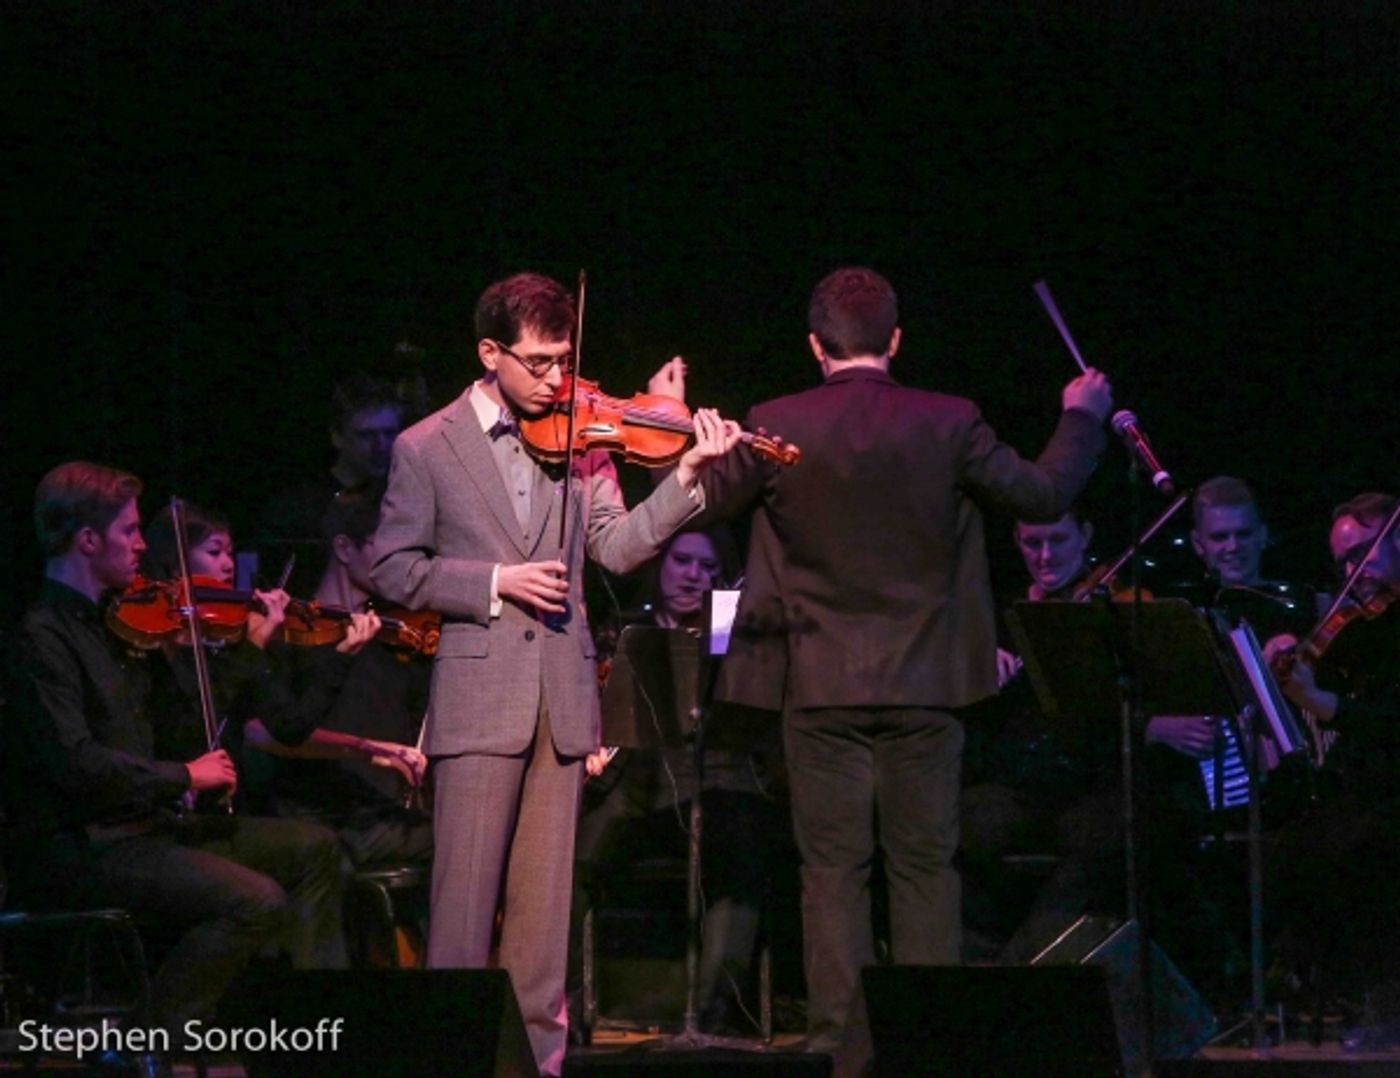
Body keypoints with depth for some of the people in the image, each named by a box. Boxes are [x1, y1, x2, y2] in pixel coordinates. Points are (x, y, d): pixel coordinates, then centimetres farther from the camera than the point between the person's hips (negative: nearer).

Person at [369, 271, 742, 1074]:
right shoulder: (426, 449, 1)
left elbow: (617, 547, 0)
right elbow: (393, 570, -1)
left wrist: (687, 476, -14)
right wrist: (495, 582, -13)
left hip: (563, 698, 3)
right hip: (479, 698, -3)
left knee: (546, 895, 6)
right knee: (467, 892, -3)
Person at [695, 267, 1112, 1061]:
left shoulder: (775, 428, -6)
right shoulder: (948, 424, -5)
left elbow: (704, 501, 6)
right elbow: (1044, 494, 3)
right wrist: (1083, 418, 19)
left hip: (820, 682, 0)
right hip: (924, 680, 0)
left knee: (834, 869, 4)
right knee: (926, 867, 6)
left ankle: (839, 1035, 3)